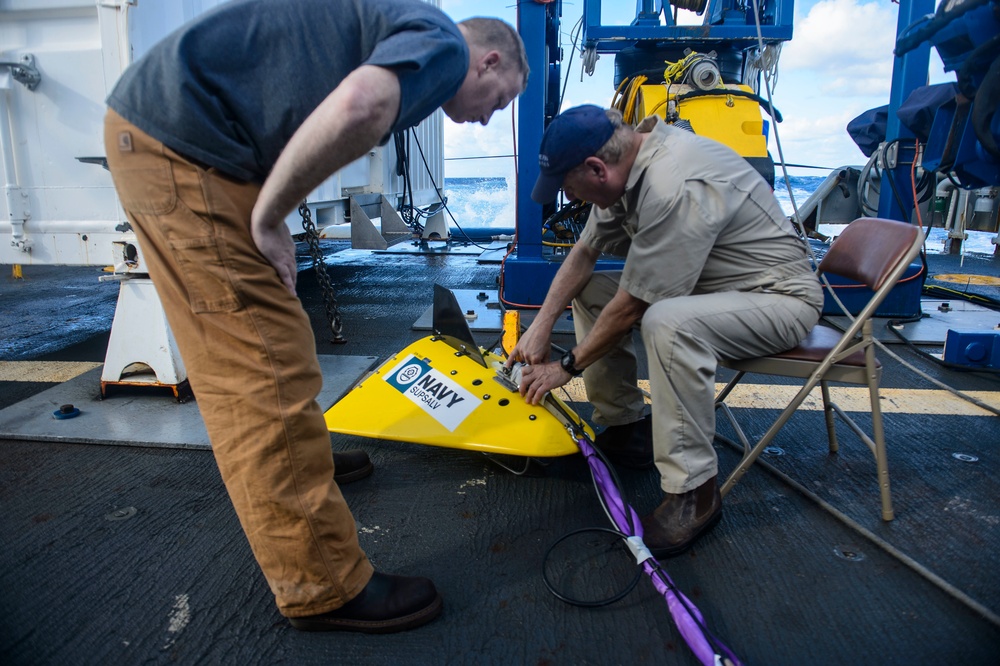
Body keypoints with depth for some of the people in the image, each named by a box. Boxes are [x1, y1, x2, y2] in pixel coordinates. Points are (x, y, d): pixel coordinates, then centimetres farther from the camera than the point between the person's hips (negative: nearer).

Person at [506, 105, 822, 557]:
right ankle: (624, 429, 9)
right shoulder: (629, 160, -4)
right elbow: (584, 253, 5)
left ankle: (694, 491, -20)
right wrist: (541, 326, -2)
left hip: (778, 295, -9)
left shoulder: (674, 188, -31)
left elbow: (630, 308, -26)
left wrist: (567, 367, -12)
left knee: (667, 323, -38)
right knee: (588, 292, 3)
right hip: (708, 281, 9)